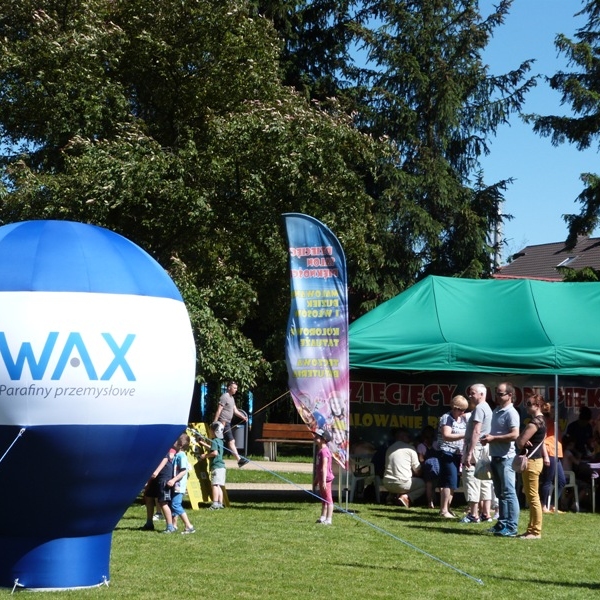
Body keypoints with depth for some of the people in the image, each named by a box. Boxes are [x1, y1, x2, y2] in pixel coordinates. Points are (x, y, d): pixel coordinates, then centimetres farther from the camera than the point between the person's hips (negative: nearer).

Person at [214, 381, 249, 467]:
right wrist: (215, 423, -18)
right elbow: (219, 410, -15)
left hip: (227, 423, 10)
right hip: (223, 422, -10)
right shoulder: (224, 397, -11)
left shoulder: (232, 398, 19)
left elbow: (235, 410, 18)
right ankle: (239, 459, -15)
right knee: (231, 441, -11)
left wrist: (243, 417, 2)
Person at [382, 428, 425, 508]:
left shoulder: (389, 449, 19)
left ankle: (392, 495, 8)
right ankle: (407, 497, -11)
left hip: (387, 484, 7)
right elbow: (417, 470, 2)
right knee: (423, 484, 13)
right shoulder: (410, 448, 0)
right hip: (401, 483, -7)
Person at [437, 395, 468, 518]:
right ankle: (444, 510, -12)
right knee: (450, 481, -14)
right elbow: (446, 436, -21)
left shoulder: (463, 419, 15)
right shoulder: (446, 418, -9)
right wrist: (463, 436, -29)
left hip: (458, 454, 8)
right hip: (447, 453, -8)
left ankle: (446, 508, 13)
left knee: (452, 482, 8)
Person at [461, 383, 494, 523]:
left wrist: (469, 453, -22)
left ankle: (474, 514, -7)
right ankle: (486, 514, 11)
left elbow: (476, 432, -20)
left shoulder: (479, 408, -12)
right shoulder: (487, 408, 19)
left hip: (476, 448, -10)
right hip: (486, 449, 10)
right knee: (485, 481, 9)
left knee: (472, 480, -7)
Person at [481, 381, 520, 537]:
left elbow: (515, 435, -22)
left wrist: (493, 438, -18)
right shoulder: (496, 411, 16)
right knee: (500, 493, 14)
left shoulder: (511, 413, -12)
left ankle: (511, 528, -8)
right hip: (495, 457, 10)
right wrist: (487, 438, 5)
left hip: (506, 458, -10)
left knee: (509, 493, -8)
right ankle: (502, 524, 20)